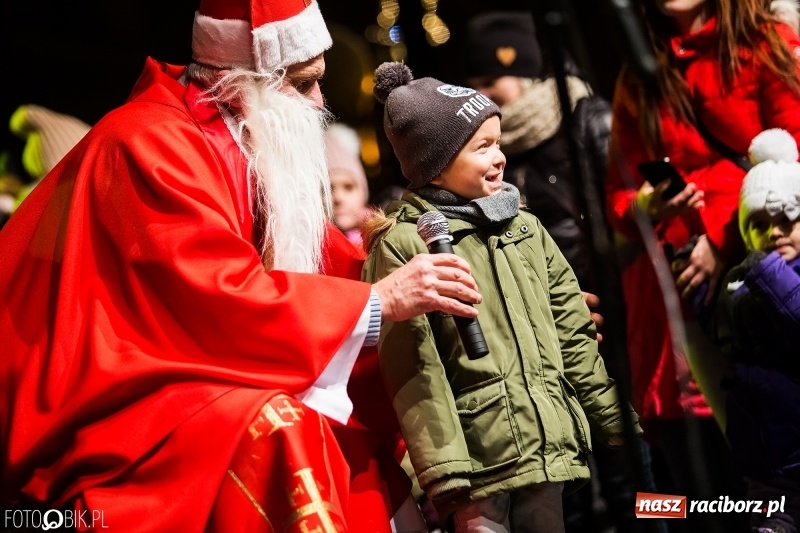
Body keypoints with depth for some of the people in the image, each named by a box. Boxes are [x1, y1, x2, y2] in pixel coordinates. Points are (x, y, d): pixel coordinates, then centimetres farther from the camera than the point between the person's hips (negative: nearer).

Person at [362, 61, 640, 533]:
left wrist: (617, 422, 15)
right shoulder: (402, 243, -5)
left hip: (547, 449, 6)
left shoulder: (525, 227, 15)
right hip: (478, 463, -5)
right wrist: (450, 481, -15)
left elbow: (573, 335, 18)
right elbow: (416, 373, -10)